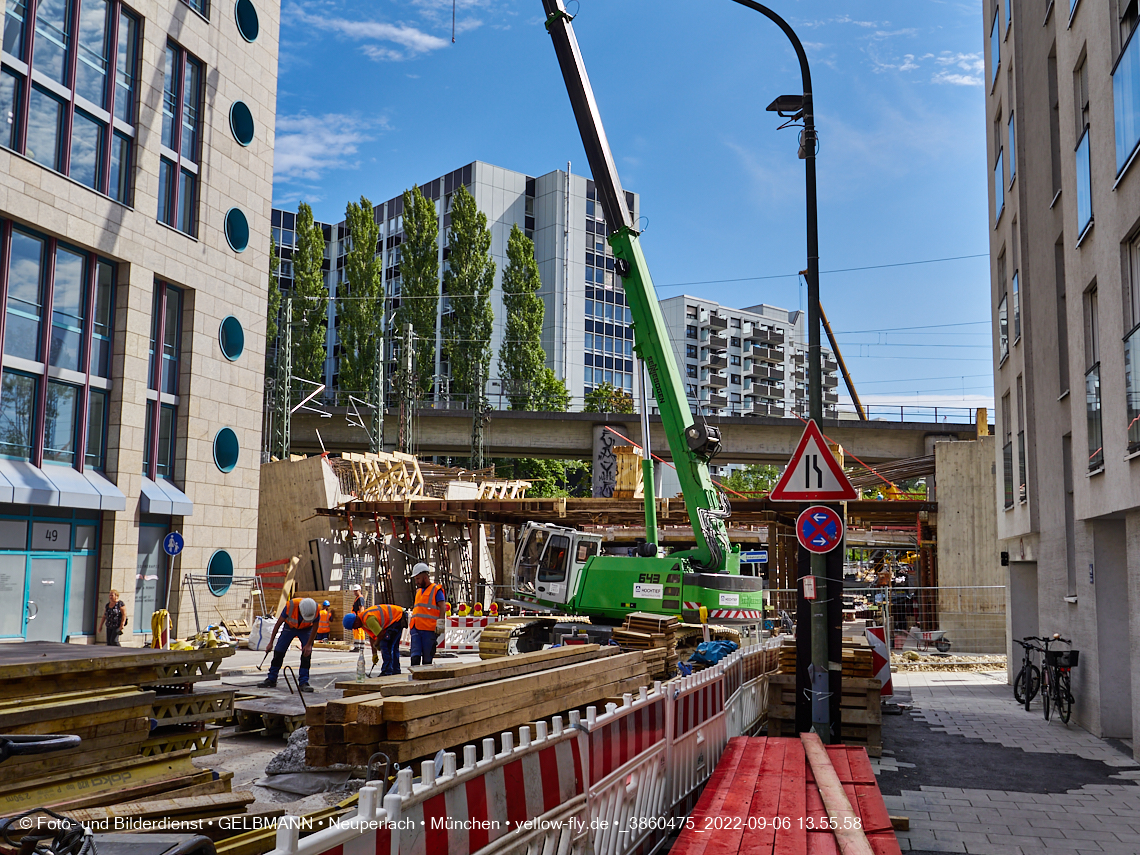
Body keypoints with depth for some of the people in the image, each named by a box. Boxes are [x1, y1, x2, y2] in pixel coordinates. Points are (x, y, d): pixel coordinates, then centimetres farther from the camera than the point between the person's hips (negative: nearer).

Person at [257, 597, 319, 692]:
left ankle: (303, 683, -9)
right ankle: (271, 680, 11)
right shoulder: (290, 606, -37)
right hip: (290, 627, 0)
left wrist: (309, 645, -17)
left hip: (306, 629, 0)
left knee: (307, 653, -15)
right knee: (278, 652, -3)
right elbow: (278, 623, -21)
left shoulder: (315, 609, -34)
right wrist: (271, 642, -15)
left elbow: (314, 628, -16)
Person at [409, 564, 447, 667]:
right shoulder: (418, 591, 23)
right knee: (415, 656, -7)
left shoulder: (436, 590, 0)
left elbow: (443, 607, -8)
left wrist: (440, 623, -18)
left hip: (429, 629, -6)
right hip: (416, 628, 6)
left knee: (427, 657, -1)